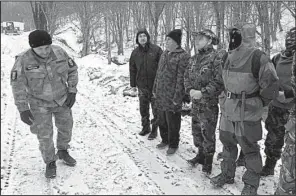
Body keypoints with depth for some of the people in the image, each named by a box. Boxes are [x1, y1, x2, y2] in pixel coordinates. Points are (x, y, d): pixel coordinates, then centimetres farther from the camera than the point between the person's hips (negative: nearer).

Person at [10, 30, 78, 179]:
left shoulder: (59, 53, -16)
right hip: (40, 102, -2)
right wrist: (23, 109, -24)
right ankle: (50, 163, 23)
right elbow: (17, 85, -20)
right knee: (45, 135, 0)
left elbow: (72, 70, -5)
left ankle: (62, 151, 40)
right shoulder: (24, 60, -23)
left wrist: (72, 92, -10)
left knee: (66, 127, 13)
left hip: (61, 98, 3)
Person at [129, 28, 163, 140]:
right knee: (143, 108, 13)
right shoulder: (135, 52, 5)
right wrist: (133, 84, 10)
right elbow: (132, 69, 11)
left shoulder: (156, 50, -6)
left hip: (155, 85, -4)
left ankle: (154, 129, 17)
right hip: (142, 85, 4)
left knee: (156, 109, 4)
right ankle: (145, 127, 29)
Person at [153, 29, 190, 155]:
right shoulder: (164, 54, 12)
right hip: (160, 95, 7)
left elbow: (181, 79, -17)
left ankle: (173, 145, 24)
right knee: (162, 120, 19)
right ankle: (165, 140, 38)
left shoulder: (183, 57, -14)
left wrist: (177, 98, -19)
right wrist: (155, 89, 16)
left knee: (172, 122, 6)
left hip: (172, 97, -7)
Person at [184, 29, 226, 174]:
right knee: (196, 130, 18)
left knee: (208, 132, 3)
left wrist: (203, 93, -23)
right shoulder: (194, 59, 11)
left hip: (209, 103, -7)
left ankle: (208, 159, 21)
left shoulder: (217, 58, -14)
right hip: (195, 102, 7)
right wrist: (190, 89, -6)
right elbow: (187, 77, 13)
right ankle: (201, 153, 38)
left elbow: (219, 82, -21)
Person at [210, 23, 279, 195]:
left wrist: (259, 103, -6)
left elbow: (271, 83, -17)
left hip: (247, 112, -7)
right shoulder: (229, 56, 6)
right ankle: (227, 175, 38)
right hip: (228, 109, 7)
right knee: (227, 142, 18)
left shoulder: (258, 57, -17)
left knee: (250, 148, 6)